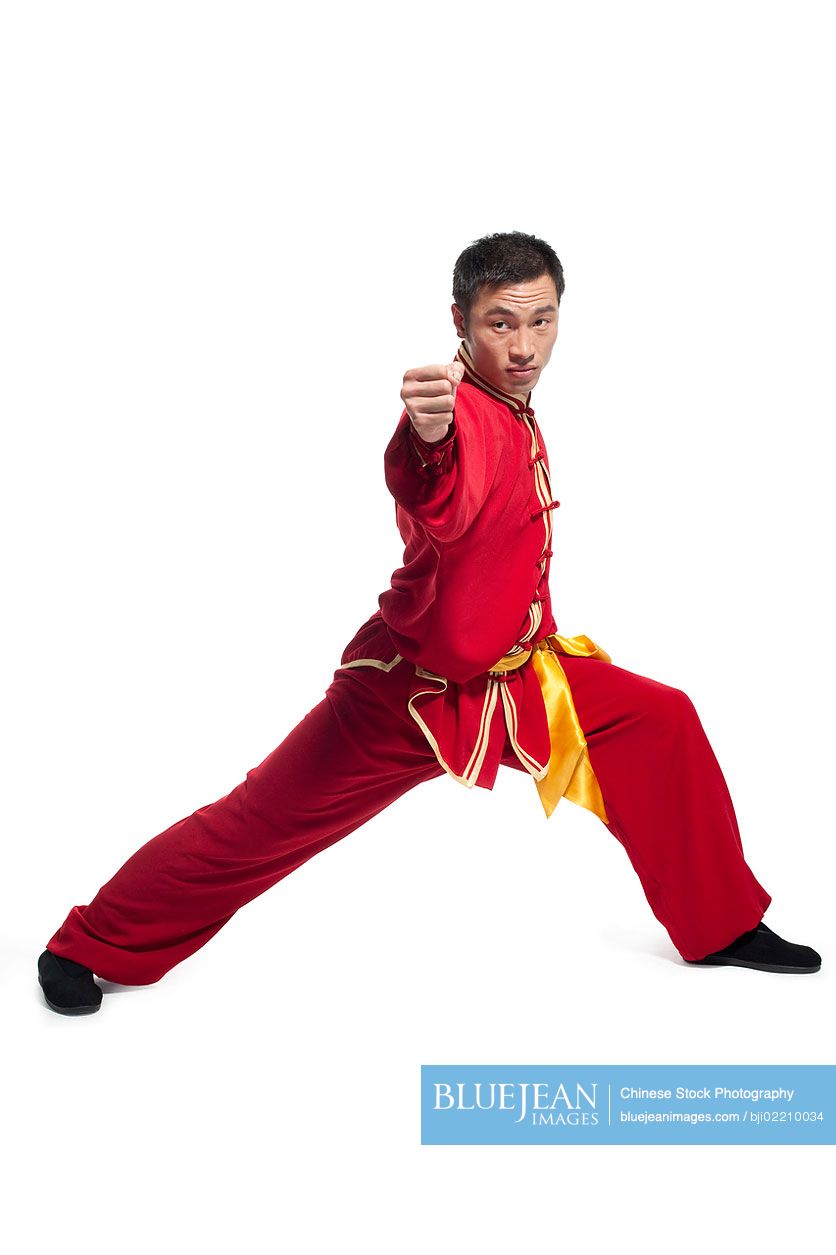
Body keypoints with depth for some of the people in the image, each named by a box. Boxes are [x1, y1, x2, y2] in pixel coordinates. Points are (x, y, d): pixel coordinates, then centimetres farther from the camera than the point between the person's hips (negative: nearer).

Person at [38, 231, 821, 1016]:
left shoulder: (514, 417, 4)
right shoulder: (458, 412, -25)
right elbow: (435, 501, -50)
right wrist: (427, 441, -69)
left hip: (509, 677, 8)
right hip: (407, 691, -8)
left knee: (662, 724, 5)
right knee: (257, 824, -3)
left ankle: (720, 928, 21)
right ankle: (86, 948, 18)